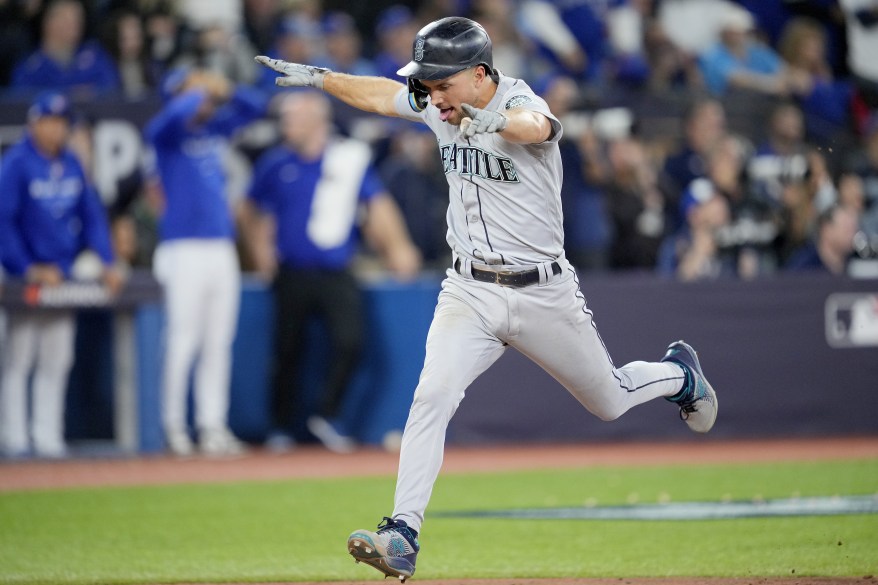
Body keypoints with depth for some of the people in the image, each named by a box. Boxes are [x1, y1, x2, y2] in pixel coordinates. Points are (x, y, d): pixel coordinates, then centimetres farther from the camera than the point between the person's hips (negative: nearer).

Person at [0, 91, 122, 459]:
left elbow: (92, 216, 10)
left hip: (63, 274, 6)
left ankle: (48, 438, 8)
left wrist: (107, 263, -1)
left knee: (56, 362, 5)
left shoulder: (72, 165, 9)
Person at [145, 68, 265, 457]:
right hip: (184, 247, -6)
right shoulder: (164, 132, -2)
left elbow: (254, 107, 18)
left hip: (222, 247, 6)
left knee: (218, 343, 5)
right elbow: (177, 114, -23)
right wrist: (205, 91, -9)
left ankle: (213, 426, 7)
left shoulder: (217, 127, 16)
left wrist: (224, 90, 2)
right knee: (183, 339, -9)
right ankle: (173, 426, -3)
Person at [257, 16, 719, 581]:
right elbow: (379, 94, 16)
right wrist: (315, 76, 14)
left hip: (544, 294, -3)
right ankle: (402, 536, -23)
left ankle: (679, 373, 48)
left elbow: (535, 126, -46)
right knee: (433, 396, -20)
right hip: (470, 294, 4)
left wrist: (497, 121, -68)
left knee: (610, 402, 15)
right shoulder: (439, 108, -2)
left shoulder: (523, 104, -22)